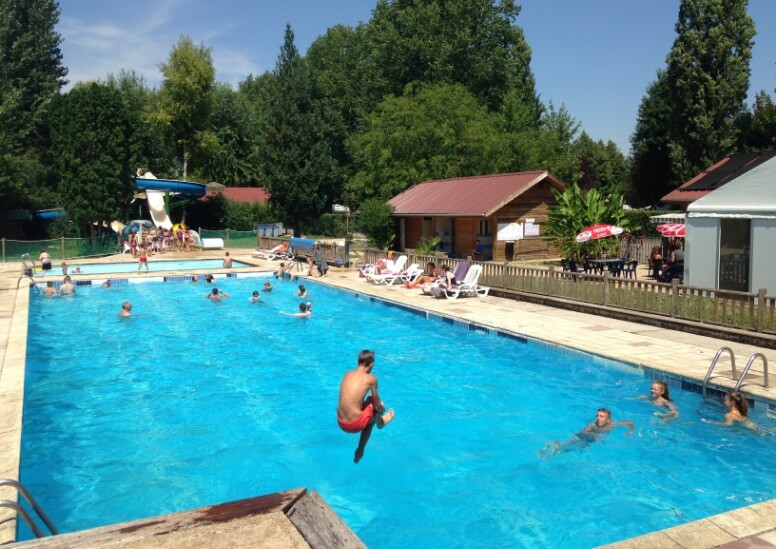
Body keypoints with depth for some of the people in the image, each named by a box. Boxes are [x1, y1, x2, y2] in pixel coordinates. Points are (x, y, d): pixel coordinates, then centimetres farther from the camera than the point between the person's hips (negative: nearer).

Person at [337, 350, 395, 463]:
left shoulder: (347, 374, 8)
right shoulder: (371, 378, -7)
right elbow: (377, 405, 3)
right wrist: (383, 408, 27)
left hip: (340, 423, 6)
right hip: (355, 424, -6)